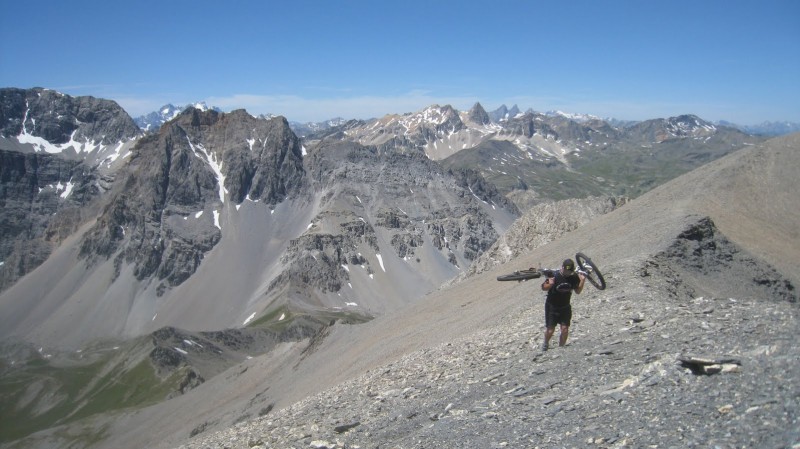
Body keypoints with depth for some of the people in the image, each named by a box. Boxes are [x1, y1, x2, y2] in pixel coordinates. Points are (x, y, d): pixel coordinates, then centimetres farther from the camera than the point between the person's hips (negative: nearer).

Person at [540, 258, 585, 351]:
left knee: (565, 329, -8)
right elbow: (543, 288, -10)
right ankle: (545, 344, 30)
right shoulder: (554, 275, -17)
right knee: (550, 330, -2)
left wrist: (582, 281, -11)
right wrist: (550, 284, -31)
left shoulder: (574, 277, -6)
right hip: (552, 307, -3)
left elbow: (578, 291, 4)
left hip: (565, 307, 3)